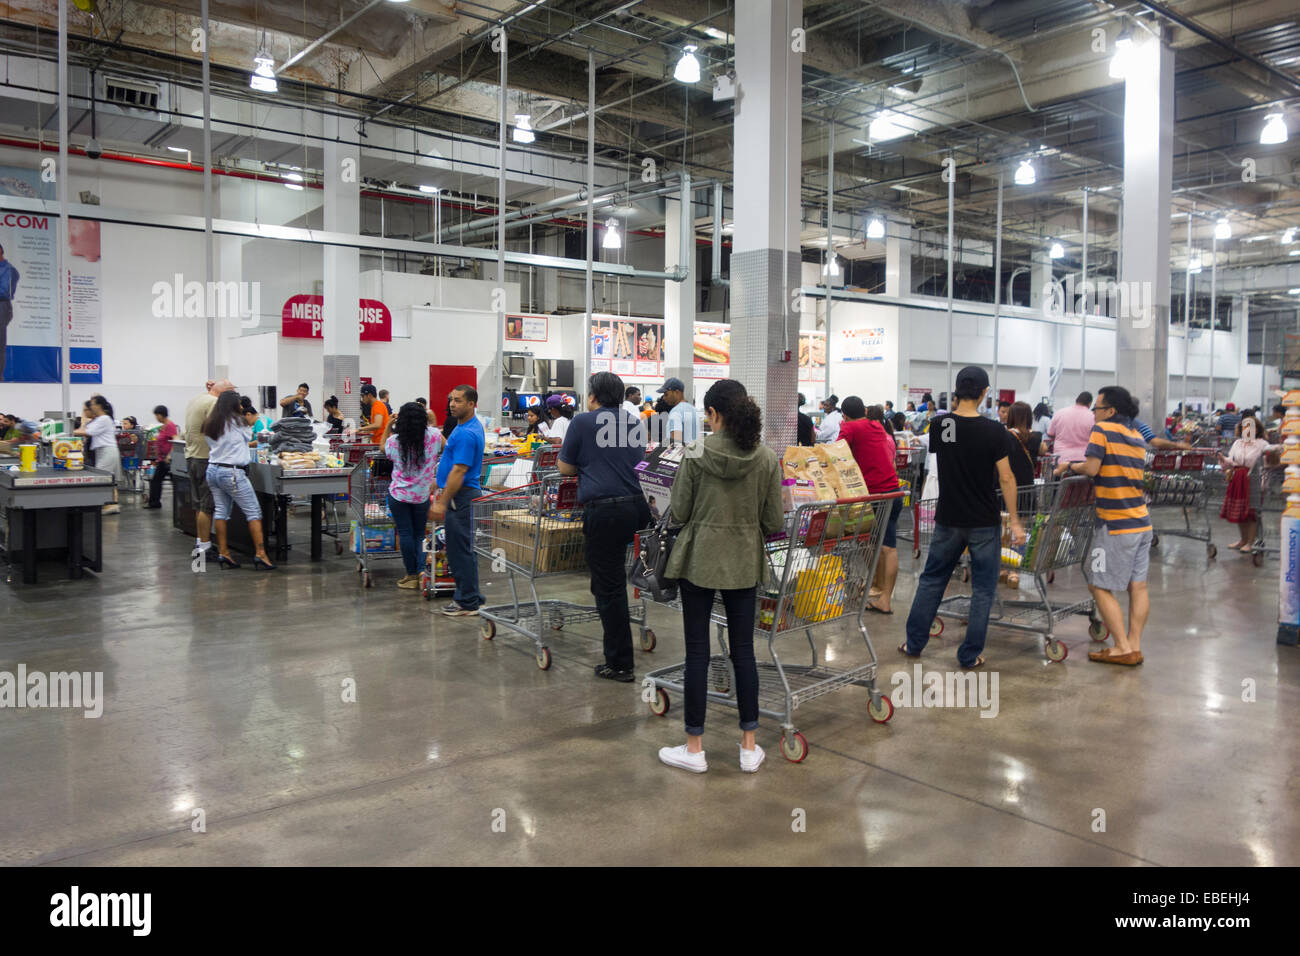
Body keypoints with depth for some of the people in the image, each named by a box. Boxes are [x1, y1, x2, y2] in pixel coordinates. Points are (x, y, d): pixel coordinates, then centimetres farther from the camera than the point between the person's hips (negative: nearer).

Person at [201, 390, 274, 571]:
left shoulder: (209, 424, 11)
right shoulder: (237, 422, -8)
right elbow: (249, 437, 7)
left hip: (212, 469, 7)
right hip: (232, 472, -7)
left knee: (220, 511, 10)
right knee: (253, 512, -3)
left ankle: (223, 553, 9)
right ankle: (260, 554, -6)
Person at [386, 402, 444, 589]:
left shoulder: (394, 441, -10)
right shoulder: (433, 436, -10)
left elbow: (384, 450, 14)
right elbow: (445, 445, 13)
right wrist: (431, 421, 20)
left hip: (399, 495, -1)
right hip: (422, 495, 1)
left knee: (405, 534, 4)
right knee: (419, 534, 11)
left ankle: (412, 576, 8)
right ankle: (422, 574, 12)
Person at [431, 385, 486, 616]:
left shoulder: (467, 433, -20)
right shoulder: (468, 427, 14)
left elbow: (459, 471, -24)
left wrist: (443, 502, -23)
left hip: (460, 496, -11)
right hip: (458, 495, 11)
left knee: (461, 550, -4)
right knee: (458, 549, 15)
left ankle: (468, 603, 2)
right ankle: (466, 595, 22)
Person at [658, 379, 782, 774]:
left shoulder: (696, 453, -12)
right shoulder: (767, 459, -4)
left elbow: (678, 513, -7)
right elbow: (774, 522, -1)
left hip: (699, 560, -2)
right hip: (745, 564, 3)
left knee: (697, 652, 6)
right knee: (743, 651, 12)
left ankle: (694, 748, 16)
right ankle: (749, 747, 20)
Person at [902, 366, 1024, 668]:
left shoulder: (939, 425, -5)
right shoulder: (995, 432, -13)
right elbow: (1006, 478, -11)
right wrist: (1014, 520, -3)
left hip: (948, 519, 3)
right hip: (985, 522, -3)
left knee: (931, 580, 16)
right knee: (983, 588, 9)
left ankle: (914, 643, 23)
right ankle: (970, 654, 13)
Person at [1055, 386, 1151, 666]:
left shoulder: (1103, 430, -9)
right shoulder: (1137, 438, 14)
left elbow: (1091, 468, -16)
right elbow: (1119, 471, 13)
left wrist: (1069, 466, 3)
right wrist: (1075, 467, 16)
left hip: (1116, 526, -8)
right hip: (1142, 522, 8)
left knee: (1101, 587, -1)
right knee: (1138, 586, 9)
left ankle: (1123, 648, -2)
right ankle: (1134, 644, 11)